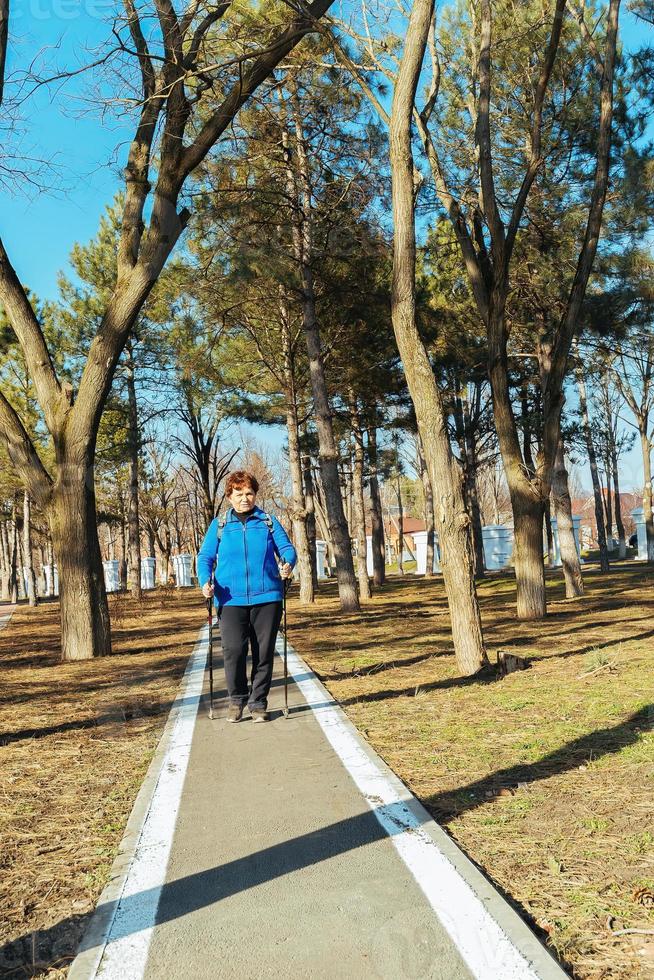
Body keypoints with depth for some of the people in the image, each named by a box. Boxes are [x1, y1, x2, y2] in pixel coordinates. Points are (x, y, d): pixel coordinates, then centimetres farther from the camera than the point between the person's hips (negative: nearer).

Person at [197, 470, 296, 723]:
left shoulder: (268, 522, 9)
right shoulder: (219, 526, 9)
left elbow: (286, 547, 5)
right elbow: (205, 557, 7)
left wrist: (288, 563, -18)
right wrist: (205, 581, -11)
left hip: (266, 597, 1)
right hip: (231, 599, -1)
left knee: (264, 652, 4)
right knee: (233, 650, -11)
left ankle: (258, 702, 19)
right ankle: (236, 699, 12)